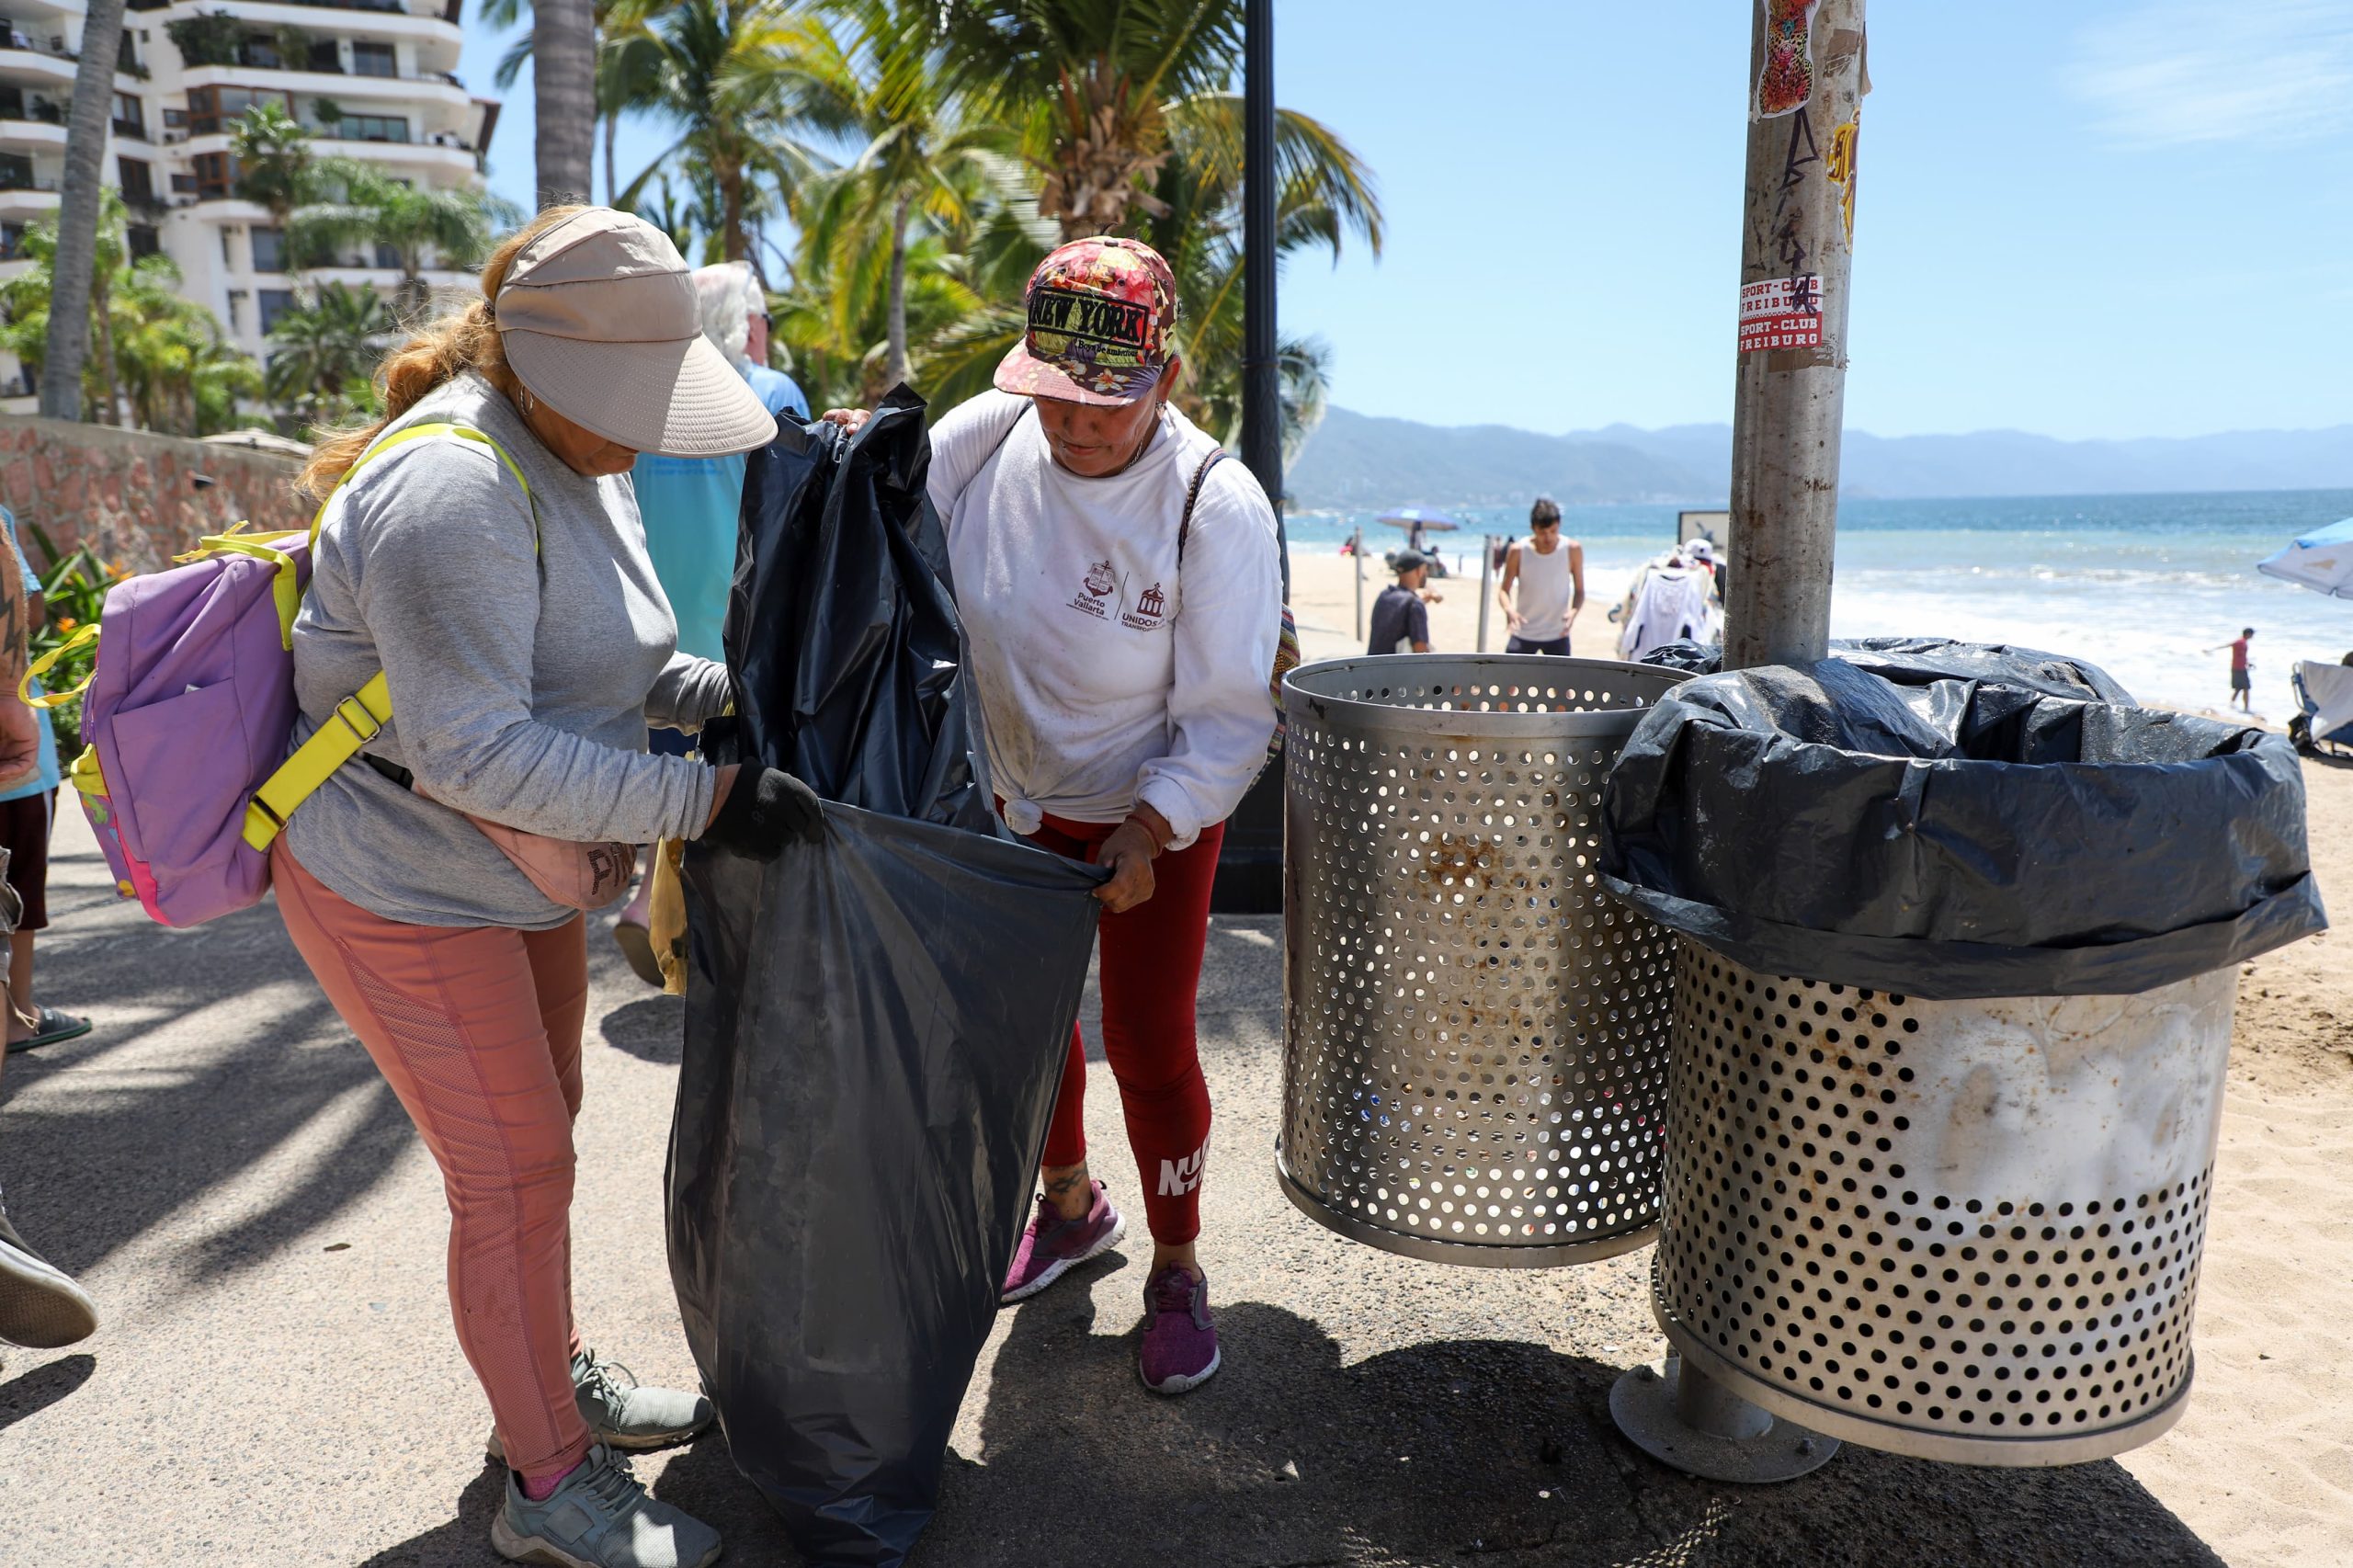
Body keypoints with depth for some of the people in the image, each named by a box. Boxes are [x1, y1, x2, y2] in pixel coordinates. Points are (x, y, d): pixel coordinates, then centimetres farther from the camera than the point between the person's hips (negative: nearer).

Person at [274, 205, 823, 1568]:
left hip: (517, 868, 9)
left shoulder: (578, 459, 3)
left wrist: (735, 694, -7)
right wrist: (708, 801, -33)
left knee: (538, 1136, 21)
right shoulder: (454, 489, -28)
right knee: (516, 1174, 0)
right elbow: (477, 752, -32)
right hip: (404, 885, -9)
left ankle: (554, 1378, 42)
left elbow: (615, 664, 11)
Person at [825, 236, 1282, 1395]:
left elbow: (1229, 716, -21)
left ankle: (1177, 1269, 25)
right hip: (1015, 800, 5)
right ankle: (1071, 1205, 45)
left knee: (1149, 1047, -1)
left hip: (1156, 813, -4)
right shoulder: (990, 434, -15)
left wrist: (1146, 829, -33)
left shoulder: (1216, 505, -25)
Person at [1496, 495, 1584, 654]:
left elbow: (1579, 590, -1)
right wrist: (1509, 609, -25)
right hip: (1523, 633, 0)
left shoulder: (1573, 550, -8)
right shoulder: (1518, 551, -10)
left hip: (1557, 635, 0)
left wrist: (1573, 611, -23)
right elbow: (1504, 589, -3)